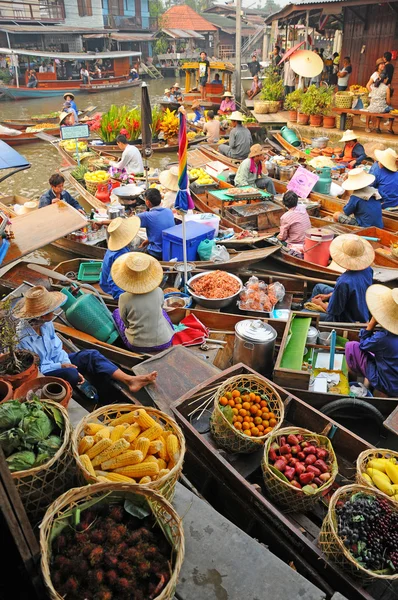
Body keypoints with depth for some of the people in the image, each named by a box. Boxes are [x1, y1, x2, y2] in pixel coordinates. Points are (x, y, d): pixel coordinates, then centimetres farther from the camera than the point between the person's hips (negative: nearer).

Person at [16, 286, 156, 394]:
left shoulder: (46, 324, -5)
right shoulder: (23, 339, -28)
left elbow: (57, 349, 2)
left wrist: (67, 364, -14)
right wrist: (60, 366, -26)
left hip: (55, 362, 8)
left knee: (91, 356, -9)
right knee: (71, 375, -37)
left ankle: (130, 380, -17)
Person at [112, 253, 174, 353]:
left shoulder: (124, 298, -20)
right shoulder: (158, 292, -14)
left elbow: (125, 322, -2)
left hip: (137, 346, -2)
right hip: (164, 343, 2)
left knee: (116, 312, 23)